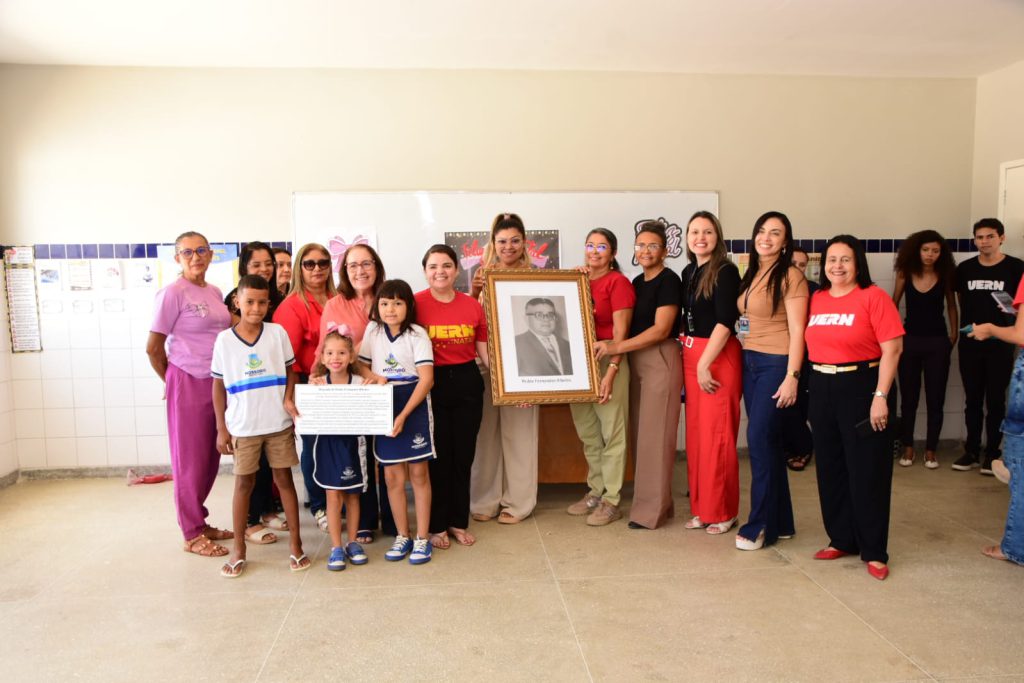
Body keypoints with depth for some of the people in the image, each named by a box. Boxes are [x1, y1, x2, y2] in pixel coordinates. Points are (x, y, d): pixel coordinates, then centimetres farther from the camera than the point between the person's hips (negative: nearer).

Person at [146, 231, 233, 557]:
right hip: (188, 384, -6)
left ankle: (199, 521, 28)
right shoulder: (173, 293, -10)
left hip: (217, 382, 7)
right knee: (190, 459, 3)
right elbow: (153, 347, -8)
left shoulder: (215, 293, 11)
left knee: (211, 458, 13)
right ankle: (192, 534, 15)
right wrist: (172, 382, 4)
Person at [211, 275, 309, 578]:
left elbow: (290, 371, 5)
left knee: (284, 479, 7)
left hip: (279, 423, 0)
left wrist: (288, 399, -13)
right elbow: (219, 385, 2)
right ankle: (238, 549, 21)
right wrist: (221, 428, 0)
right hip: (242, 426, 0)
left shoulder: (278, 333, -2)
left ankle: (296, 545, 16)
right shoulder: (224, 339, -3)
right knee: (244, 483, 9)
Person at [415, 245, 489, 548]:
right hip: (431, 384, -3)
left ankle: (459, 522, 29)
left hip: (467, 383, 3)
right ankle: (436, 526, 24)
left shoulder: (473, 305, 2)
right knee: (437, 456, 7)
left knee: (463, 455, 12)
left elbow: (485, 351, 6)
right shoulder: (415, 304, -7)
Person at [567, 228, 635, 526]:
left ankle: (612, 501, 10)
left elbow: (620, 332, -12)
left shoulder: (618, 282, -7)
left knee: (612, 432, 1)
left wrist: (611, 371, -18)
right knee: (587, 432, 14)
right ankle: (595, 492, 27)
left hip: (608, 361, -6)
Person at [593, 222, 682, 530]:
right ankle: (658, 501, 19)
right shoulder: (637, 281, 15)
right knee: (639, 433, 8)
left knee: (654, 435, -4)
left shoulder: (668, 280, -8)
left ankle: (652, 509, 3)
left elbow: (661, 330, -15)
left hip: (660, 360, -8)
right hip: (636, 361, 8)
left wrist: (616, 347, -19)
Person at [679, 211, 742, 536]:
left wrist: (704, 365, -19)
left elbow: (725, 321, -16)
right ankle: (701, 508, 20)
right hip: (690, 357, 7)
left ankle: (722, 512, 12)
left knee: (717, 436, -2)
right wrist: (689, 358, 8)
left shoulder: (725, 271, -9)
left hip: (718, 358, -7)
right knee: (695, 434, 10)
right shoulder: (688, 272, 13)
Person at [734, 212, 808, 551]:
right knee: (768, 443, 11)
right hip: (750, 362, 8)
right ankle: (780, 522, 22)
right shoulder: (751, 275, 14)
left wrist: (792, 377, -18)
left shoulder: (790, 276, -8)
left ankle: (761, 526, 4)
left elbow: (797, 331, -13)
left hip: (776, 364, -7)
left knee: (760, 439, -8)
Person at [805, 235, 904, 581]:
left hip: (862, 387, -5)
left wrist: (880, 397, -17)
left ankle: (874, 551, 14)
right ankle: (841, 539, 28)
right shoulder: (816, 299, 7)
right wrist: (813, 389, 5)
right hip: (822, 389, 6)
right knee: (830, 469, 13)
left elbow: (892, 349, -12)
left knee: (867, 472, 2)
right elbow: (810, 344, 10)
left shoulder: (873, 297, -9)